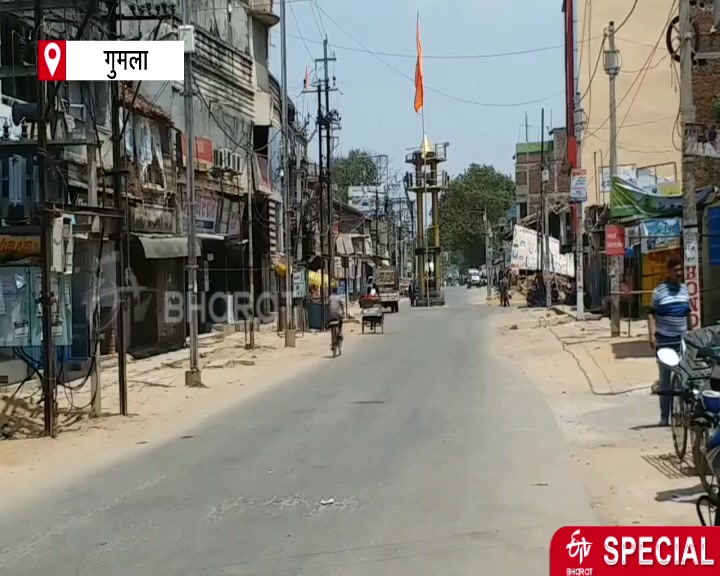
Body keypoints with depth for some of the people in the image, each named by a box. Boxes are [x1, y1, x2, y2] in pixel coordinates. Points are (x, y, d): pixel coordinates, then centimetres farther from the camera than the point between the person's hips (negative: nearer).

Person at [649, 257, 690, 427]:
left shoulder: (685, 289, 9)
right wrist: (652, 334, -15)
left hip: (682, 340, 4)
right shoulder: (660, 290, -5)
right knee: (665, 379, 3)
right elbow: (651, 314, -4)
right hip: (664, 341, -4)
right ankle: (664, 416, 8)